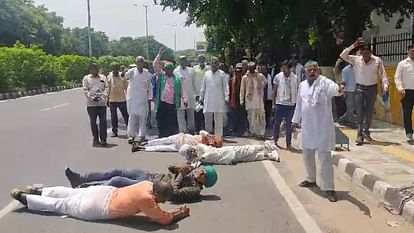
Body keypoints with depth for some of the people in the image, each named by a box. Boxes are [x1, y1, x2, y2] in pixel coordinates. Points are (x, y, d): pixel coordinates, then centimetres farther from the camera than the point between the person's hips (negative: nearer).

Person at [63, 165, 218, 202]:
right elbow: (171, 168, 16)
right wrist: (182, 168, -4)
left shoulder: (195, 189, -15)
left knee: (115, 181, -15)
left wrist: (180, 175, -17)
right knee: (116, 172, 1)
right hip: (151, 176, 8)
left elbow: (174, 193, -27)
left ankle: (82, 188, 1)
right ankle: (79, 179, 9)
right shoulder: (191, 170, 10)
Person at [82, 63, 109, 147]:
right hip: (91, 103, -1)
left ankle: (103, 139, 3)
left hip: (102, 102, 1)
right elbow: (85, 90, 1)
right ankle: (95, 139, 13)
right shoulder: (86, 78, 10)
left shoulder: (103, 78, 16)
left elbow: (106, 87, 8)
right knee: (93, 122, 2)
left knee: (103, 121, -3)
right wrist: (92, 97, -14)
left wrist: (104, 95, -11)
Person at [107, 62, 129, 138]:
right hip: (112, 99, 2)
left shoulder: (123, 76, -2)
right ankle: (114, 131, 16)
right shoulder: (109, 76, 5)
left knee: (126, 116, 3)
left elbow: (126, 88, 3)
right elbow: (108, 88, 11)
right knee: (113, 117, 8)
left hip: (122, 99, -2)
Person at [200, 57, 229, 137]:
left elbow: (225, 87, 1)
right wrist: (201, 97, 12)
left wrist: (226, 97, -5)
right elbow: (203, 87, 15)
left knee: (219, 120, 1)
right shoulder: (207, 73, 10)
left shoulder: (222, 74, 2)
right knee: (207, 118, 8)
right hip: (208, 101, 3)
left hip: (219, 101, -3)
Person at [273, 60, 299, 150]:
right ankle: (275, 141, 23)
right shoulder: (278, 76, -3)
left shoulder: (295, 78, -3)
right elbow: (274, 90, 4)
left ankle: (288, 144, 15)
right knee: (277, 123, 8)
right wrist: (273, 102, 2)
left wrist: (297, 104, 0)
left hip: (291, 104, 0)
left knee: (289, 126, 7)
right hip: (280, 103, 0)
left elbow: (297, 92, 3)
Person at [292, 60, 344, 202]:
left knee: (325, 157, -5)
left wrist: (339, 89, -53)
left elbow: (333, 88, -31)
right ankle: (311, 179, 38)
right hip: (307, 125, 6)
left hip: (322, 125, -6)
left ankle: (328, 188, 2)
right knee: (307, 153, 18)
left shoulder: (324, 82, -9)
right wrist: (296, 120, 22)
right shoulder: (302, 85, 10)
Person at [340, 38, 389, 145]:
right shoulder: (356, 60, -5)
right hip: (360, 88, -1)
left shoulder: (377, 61, -5)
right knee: (360, 112, -5)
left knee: (370, 112, 10)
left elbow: (383, 75, -2)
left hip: (372, 88, 1)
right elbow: (343, 55, -14)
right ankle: (360, 135, -4)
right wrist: (354, 45, -16)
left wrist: (385, 85, -18)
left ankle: (366, 132, 26)